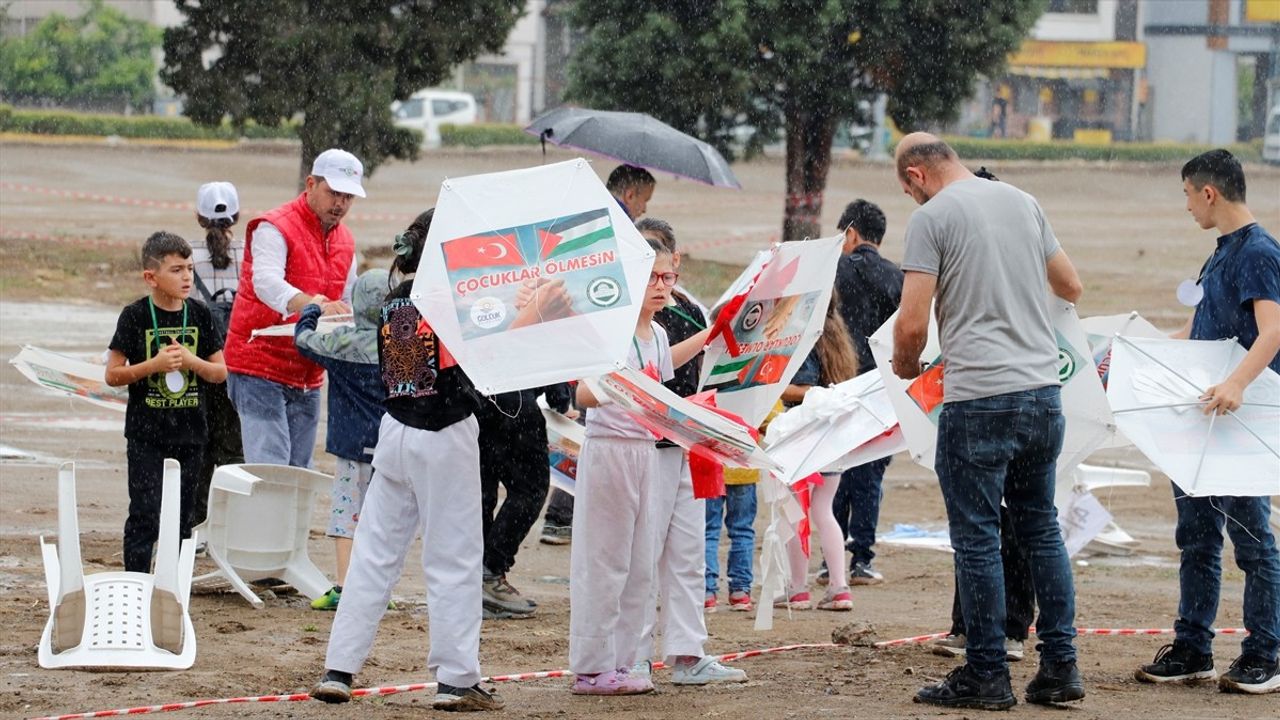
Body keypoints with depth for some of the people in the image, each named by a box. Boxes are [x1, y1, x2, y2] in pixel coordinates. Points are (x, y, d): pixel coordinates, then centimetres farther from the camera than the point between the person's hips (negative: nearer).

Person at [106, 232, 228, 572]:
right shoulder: (135, 316, -6)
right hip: (146, 433, -4)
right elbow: (113, 375, -6)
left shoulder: (199, 315, 3)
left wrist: (191, 361, -13)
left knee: (182, 515, 9)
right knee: (145, 515, -6)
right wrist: (154, 365, -19)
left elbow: (220, 372, 6)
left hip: (190, 432, 4)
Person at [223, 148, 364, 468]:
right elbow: (265, 282, -29)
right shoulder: (275, 228, -12)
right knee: (269, 468, -17)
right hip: (261, 367, -8)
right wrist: (312, 304, -47)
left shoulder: (345, 241, 14)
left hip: (307, 376, 8)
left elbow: (348, 303, 23)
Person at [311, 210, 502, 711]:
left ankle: (338, 671, 6)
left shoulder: (394, 299, 6)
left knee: (374, 554, 8)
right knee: (454, 558, 1)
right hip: (446, 437, -6)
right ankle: (456, 679, 2)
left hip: (395, 433, 6)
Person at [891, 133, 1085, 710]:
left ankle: (986, 677, 4)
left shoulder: (932, 217, -6)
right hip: (1043, 387, 6)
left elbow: (912, 323, -11)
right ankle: (1060, 667, 13)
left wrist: (905, 365, 10)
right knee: (1041, 527, 14)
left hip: (979, 398, -6)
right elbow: (1072, 288, 23)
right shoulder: (1023, 203, 13)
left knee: (977, 538, 1)